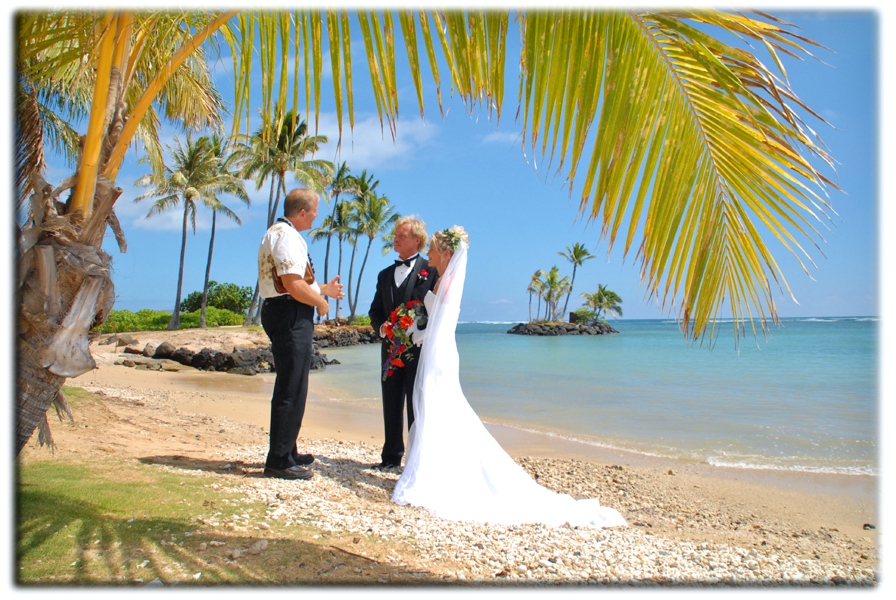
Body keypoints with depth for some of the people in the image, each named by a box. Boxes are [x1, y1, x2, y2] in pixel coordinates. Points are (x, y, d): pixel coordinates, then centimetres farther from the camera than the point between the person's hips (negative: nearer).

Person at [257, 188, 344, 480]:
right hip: (291, 316, -11)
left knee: (291, 387, 18)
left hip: (284, 314, 11)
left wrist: (323, 289, 28)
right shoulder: (286, 236, -14)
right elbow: (293, 285, -23)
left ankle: (287, 452, 29)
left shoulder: (277, 232, 21)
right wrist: (320, 301, -8)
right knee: (291, 389, -6)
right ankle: (279, 461, 1)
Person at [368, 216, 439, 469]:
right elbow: (375, 311, 16)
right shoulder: (385, 274, 17)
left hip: (419, 348, -6)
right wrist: (382, 327, -5)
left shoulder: (430, 271, -1)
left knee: (416, 405, 1)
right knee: (391, 404, 11)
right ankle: (391, 456, 21)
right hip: (391, 347, 6)